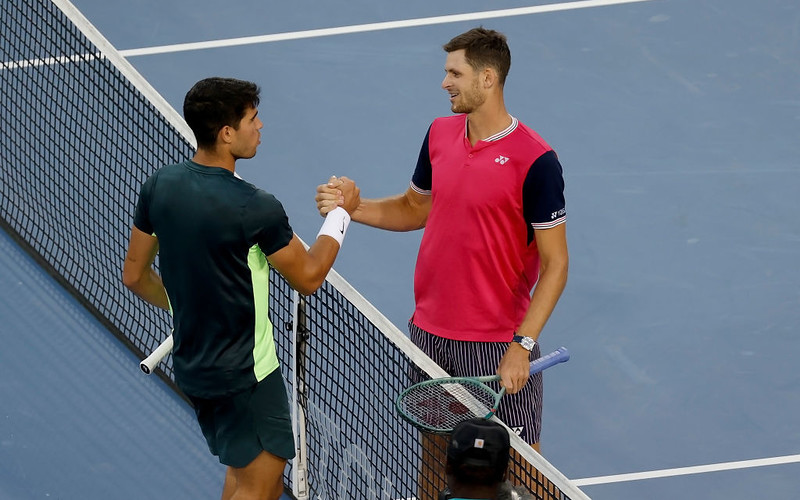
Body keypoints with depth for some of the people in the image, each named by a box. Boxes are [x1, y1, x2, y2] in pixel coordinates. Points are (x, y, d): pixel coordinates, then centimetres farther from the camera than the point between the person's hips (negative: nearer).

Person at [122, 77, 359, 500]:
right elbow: (308, 277, -10)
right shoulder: (255, 209, -25)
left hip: (190, 366, 8)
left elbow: (135, 275, 6)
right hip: (244, 375, -8)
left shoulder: (159, 185, -5)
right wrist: (341, 212, 3)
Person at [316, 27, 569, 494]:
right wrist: (353, 207, 1)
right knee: (434, 446, 16)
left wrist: (522, 346, -22)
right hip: (428, 333, 6)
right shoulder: (440, 134, 4)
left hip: (496, 345, -6)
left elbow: (555, 263, -15)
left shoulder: (535, 160, -18)